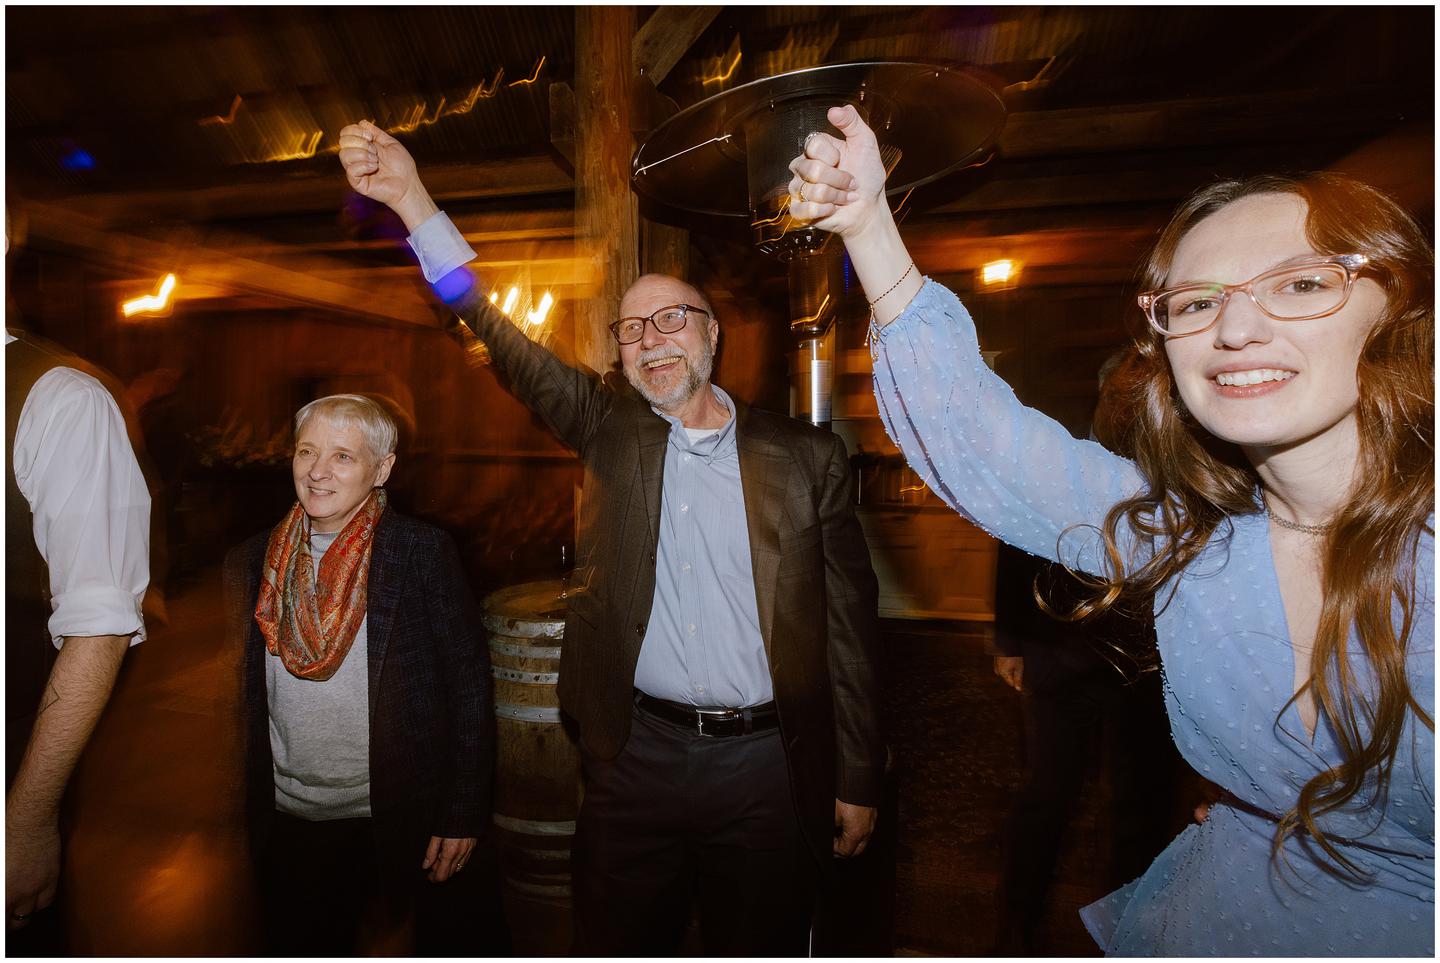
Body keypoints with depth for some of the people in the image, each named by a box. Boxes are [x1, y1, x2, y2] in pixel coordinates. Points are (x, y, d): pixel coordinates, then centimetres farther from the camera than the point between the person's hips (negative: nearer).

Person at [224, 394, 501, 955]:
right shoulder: (253, 562, 0)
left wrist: (463, 813, -12)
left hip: (398, 824, -3)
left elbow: (469, 684, -11)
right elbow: (241, 694, 9)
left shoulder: (423, 551, -12)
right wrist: (240, 813, 7)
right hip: (286, 824, 4)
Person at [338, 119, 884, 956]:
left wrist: (858, 780, 0)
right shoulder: (610, 432, 2)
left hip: (766, 767, -1)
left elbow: (850, 625, -2)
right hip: (637, 755, 2)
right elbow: (505, 338, -8)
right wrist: (412, 200, -18)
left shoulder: (805, 456, -3)